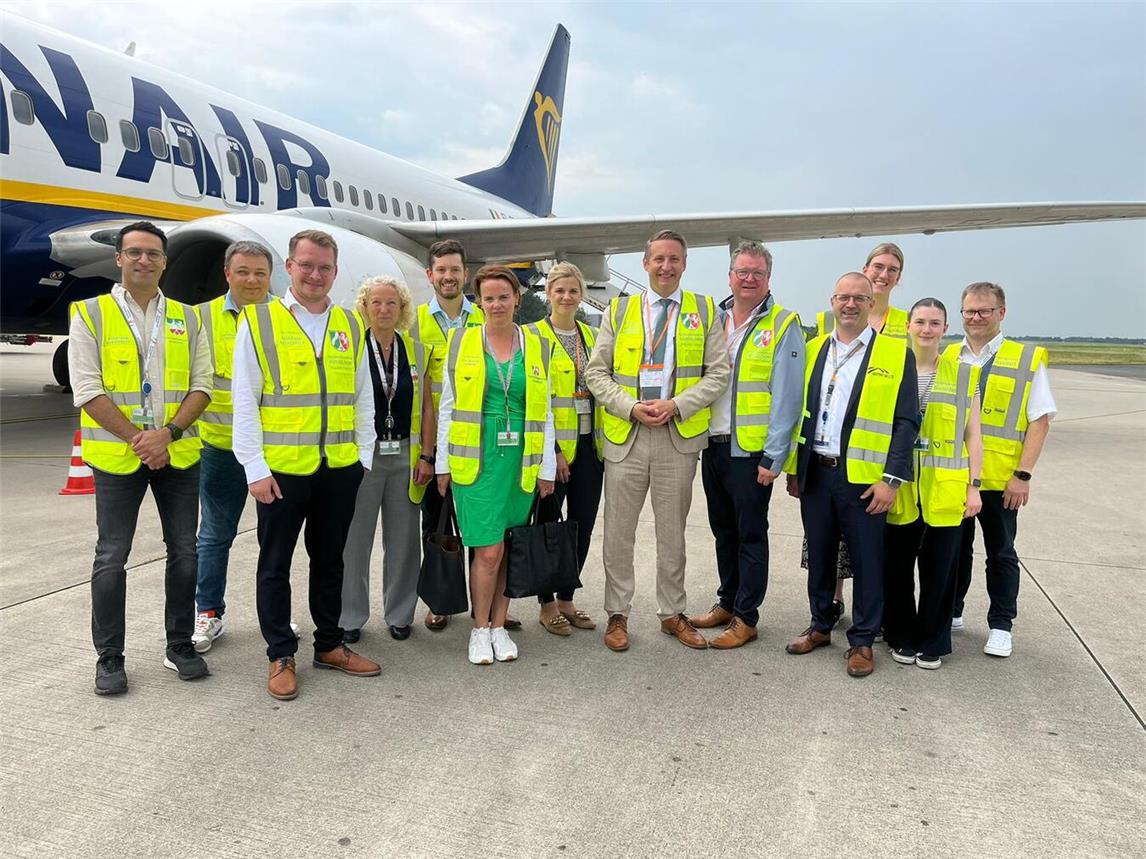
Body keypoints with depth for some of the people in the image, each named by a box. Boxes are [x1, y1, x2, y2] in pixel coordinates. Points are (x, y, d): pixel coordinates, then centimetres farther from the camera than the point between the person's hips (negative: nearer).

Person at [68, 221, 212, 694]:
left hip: (179, 454, 3)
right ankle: (109, 658, 17)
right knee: (112, 557, 4)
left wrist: (169, 433, -13)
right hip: (117, 455, -2)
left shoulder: (186, 318, 8)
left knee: (184, 552, 8)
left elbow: (201, 385, 2)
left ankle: (180, 645, 23)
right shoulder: (90, 314, 0)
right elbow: (88, 391, -7)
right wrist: (137, 439, -14)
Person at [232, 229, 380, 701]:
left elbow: (363, 397, 13)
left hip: (339, 468, 4)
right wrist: (255, 468, -9)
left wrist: (363, 455, 7)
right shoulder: (258, 321, -2)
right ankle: (281, 656, 21)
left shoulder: (350, 326, 9)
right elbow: (244, 402, -5)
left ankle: (329, 645, 29)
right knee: (275, 564, 8)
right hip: (281, 468, -3)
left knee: (329, 560, 15)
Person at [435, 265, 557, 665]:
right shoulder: (461, 342, 3)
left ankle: (499, 625, 22)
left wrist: (546, 467, 5)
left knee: (506, 548, 8)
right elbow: (447, 406, 4)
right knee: (488, 549, -5)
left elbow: (544, 412, 8)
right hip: (476, 459, -2)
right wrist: (443, 463, 2)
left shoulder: (537, 347, 7)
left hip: (521, 460, 2)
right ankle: (479, 629, 13)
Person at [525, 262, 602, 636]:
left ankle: (567, 600, 24)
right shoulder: (534, 335, -5)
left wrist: (602, 441, 7)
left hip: (588, 446, 6)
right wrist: (551, 448, -15)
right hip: (551, 446, -6)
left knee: (583, 525, 10)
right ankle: (547, 605, 17)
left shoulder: (590, 335, 13)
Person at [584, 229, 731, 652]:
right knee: (618, 532, 6)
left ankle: (672, 614, 24)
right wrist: (630, 407, -11)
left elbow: (719, 373, 1)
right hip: (624, 436, 0)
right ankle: (617, 614, 19)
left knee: (672, 532, 11)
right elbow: (596, 373, 4)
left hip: (679, 436, 0)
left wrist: (677, 405, -12)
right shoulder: (618, 310, 7)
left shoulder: (705, 311, 6)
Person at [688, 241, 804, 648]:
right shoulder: (713, 320, 10)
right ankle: (727, 602, 30)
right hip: (713, 445, 5)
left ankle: (745, 618, 14)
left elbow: (786, 396, -10)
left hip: (751, 450, -5)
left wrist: (774, 456, -15)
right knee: (723, 531, 16)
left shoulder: (783, 325, -5)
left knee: (750, 534, 3)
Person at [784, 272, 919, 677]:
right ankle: (820, 626, 31)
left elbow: (906, 421, -5)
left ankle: (862, 640, 20)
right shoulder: (813, 350, 11)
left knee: (866, 562, 5)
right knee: (819, 555, 14)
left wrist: (892, 479, -11)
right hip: (816, 474, 4)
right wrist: (793, 469, 11)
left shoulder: (896, 353, -2)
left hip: (864, 479, -4)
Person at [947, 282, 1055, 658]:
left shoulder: (1027, 359, -3)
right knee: (954, 548, 15)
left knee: (1000, 553, 9)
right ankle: (950, 612, 30)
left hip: (999, 479, -3)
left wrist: (1023, 474, -12)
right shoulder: (947, 357, 7)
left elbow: (1040, 420, -5)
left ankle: (1001, 625, 21)